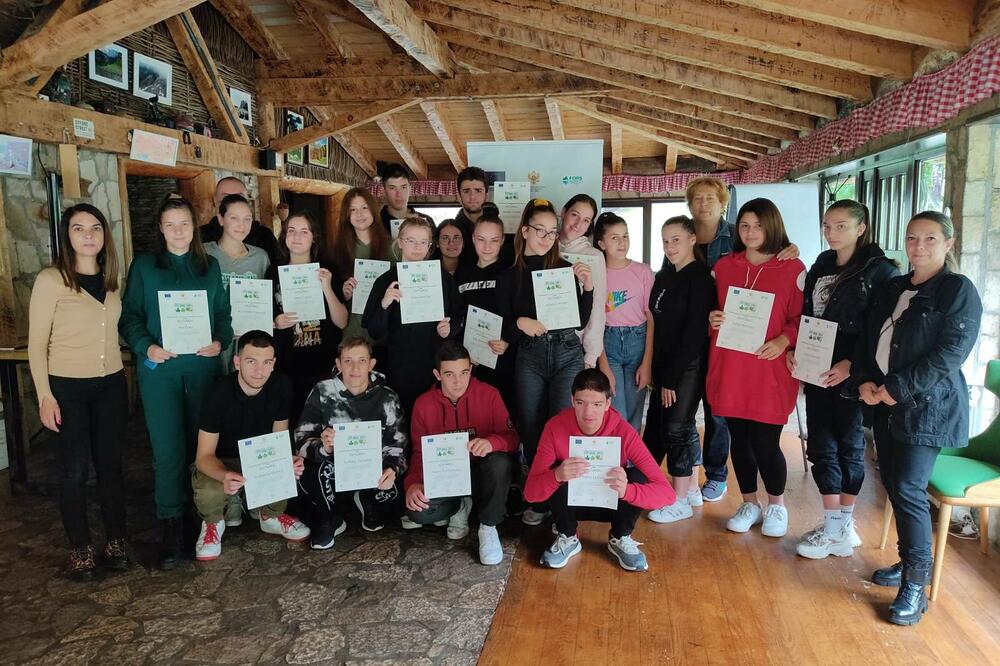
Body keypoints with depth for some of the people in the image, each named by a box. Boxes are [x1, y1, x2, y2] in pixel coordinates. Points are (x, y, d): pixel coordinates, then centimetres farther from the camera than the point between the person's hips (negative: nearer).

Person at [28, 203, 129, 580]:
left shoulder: (111, 280, 7)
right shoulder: (50, 280, -9)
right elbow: (37, 344, -7)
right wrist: (45, 396, -10)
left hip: (111, 385, 4)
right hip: (67, 388, -4)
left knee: (110, 464, 10)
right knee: (75, 469, 4)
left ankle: (116, 540, 22)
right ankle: (80, 548, 19)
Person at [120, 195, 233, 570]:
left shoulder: (210, 267, 11)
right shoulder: (143, 266, 6)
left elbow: (224, 313, 11)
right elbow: (130, 316, 3)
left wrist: (220, 341, -7)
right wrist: (147, 347, -13)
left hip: (203, 366, 2)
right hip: (159, 368, -2)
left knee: (200, 441, 7)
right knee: (168, 447, -4)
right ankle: (170, 525, 5)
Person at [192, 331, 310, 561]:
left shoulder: (282, 386, -17)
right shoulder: (220, 393, -26)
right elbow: (205, 455, -24)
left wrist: (288, 460, -30)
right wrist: (225, 476, -47)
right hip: (220, 461, -3)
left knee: (293, 471, -28)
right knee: (209, 493, -35)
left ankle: (272, 516, 6)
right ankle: (213, 523, 4)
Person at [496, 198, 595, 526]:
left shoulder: (565, 268, 2)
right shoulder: (509, 275, 4)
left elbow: (581, 321, 2)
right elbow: (503, 328, 5)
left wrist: (588, 287, -10)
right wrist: (520, 323, -15)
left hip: (567, 355, -1)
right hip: (529, 358, 1)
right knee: (532, 429, 6)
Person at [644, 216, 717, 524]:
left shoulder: (700, 278, -13)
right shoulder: (665, 276, 11)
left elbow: (695, 332, -17)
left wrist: (671, 377, -16)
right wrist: (659, 370, 8)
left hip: (689, 365, -8)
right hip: (665, 364, 8)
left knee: (676, 427, -3)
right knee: (657, 423, 13)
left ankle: (681, 501, 11)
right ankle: (692, 488, 28)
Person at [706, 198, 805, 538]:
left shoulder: (793, 268, -1)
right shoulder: (723, 266, 10)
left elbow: (802, 318, 0)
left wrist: (782, 341, -16)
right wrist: (711, 319, -2)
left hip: (770, 369, -3)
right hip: (729, 367, 4)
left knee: (765, 442, -1)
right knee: (739, 438, 9)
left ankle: (777, 506, 25)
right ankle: (750, 504, 28)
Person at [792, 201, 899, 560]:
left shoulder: (880, 270, -7)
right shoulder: (820, 268, 12)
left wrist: (851, 365, -20)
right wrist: (794, 350, -1)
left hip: (851, 374, -6)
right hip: (817, 370, 6)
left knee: (849, 445, 6)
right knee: (821, 445, 8)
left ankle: (842, 525, 20)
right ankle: (834, 524, 20)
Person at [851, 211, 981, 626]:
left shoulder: (959, 291, -7)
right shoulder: (891, 289, 13)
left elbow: (949, 354, -16)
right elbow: (867, 339, 13)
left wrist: (895, 388, -19)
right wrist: (864, 381, -4)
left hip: (928, 407, -7)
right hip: (885, 404, 7)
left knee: (909, 489, -9)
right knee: (892, 483, 12)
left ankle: (916, 585, 3)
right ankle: (909, 561, 29)